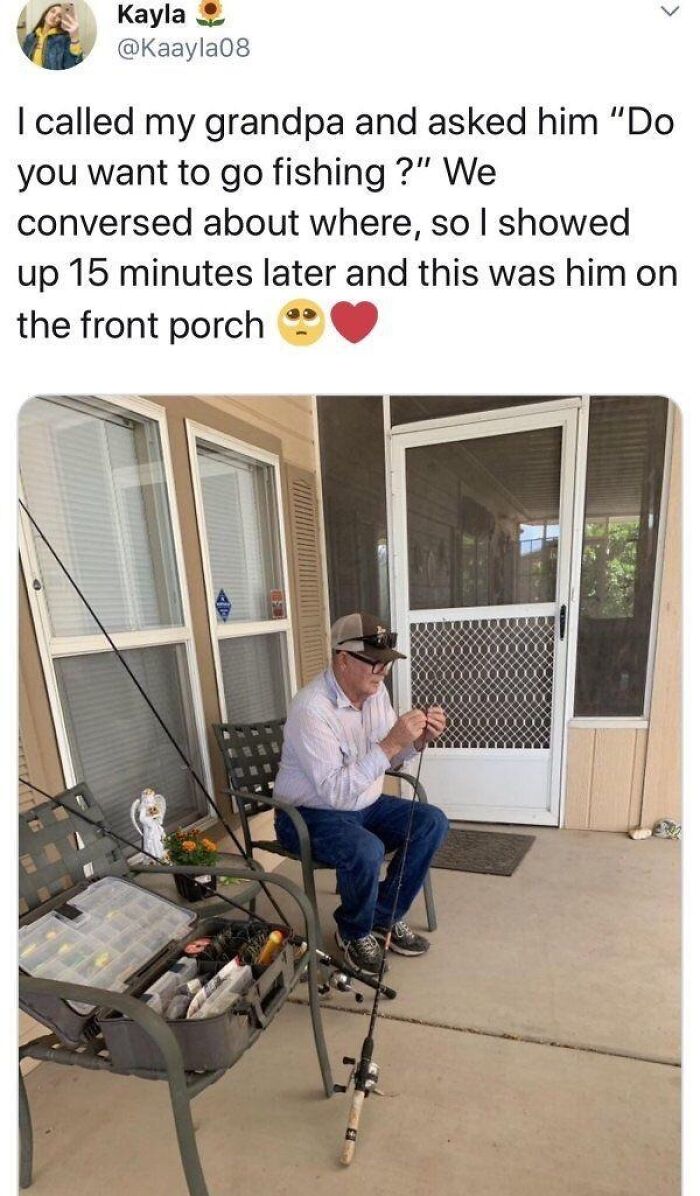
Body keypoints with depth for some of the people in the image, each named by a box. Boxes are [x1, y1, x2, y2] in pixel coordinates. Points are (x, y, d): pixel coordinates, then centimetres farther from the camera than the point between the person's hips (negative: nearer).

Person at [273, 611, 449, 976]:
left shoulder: (375, 690, -6)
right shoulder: (311, 708, -30)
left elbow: (389, 759, 5)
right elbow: (335, 792, -32)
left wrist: (419, 740, -16)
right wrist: (390, 743, -37)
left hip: (364, 805, 7)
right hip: (310, 814, -7)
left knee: (432, 822, -6)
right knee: (366, 850, -32)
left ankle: (385, 916, 12)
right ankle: (354, 932, 3)